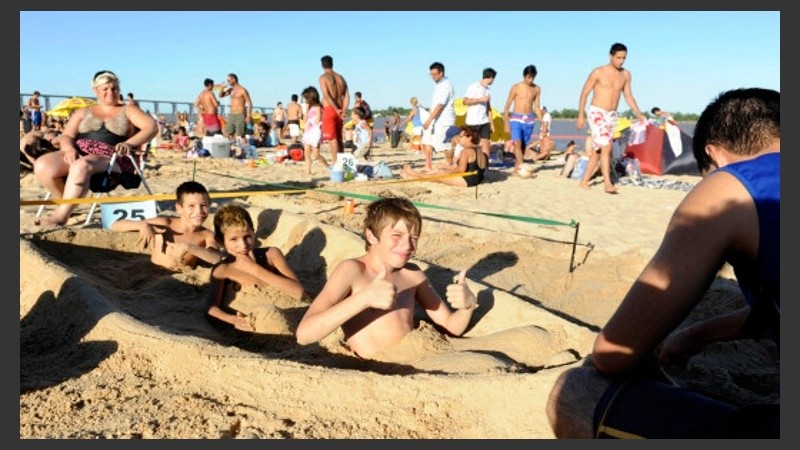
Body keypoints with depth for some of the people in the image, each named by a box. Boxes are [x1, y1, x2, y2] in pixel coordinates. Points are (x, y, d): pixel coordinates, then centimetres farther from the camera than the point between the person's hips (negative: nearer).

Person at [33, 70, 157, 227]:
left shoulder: (128, 111, 17)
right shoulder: (83, 113, 26)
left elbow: (152, 127, 0)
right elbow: (66, 136, 16)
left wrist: (129, 143, -18)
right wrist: (69, 148, -10)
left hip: (111, 159, -4)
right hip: (78, 153, 4)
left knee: (81, 166, -39)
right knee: (42, 165, -26)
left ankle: (60, 216, -36)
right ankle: (65, 204, -6)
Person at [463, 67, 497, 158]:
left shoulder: (487, 89, 13)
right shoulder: (473, 87, -7)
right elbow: (466, 101, -13)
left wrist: (491, 123, 15)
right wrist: (481, 99, -17)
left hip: (484, 122, 6)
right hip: (473, 122, -6)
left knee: (486, 144, 0)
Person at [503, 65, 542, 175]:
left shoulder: (537, 89, 7)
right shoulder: (516, 87, -3)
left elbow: (537, 107, 13)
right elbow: (507, 106, -1)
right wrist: (506, 124, -5)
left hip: (529, 120, 3)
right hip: (516, 119, -3)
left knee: (524, 146, 5)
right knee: (517, 144, -20)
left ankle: (516, 168, 16)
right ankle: (521, 167, -26)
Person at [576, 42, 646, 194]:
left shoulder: (626, 75, 7)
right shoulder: (598, 72, -7)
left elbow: (628, 96, 13)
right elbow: (584, 93, -4)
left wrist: (638, 113, 2)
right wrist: (581, 115, -9)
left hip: (612, 115, 6)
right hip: (597, 113, -6)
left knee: (598, 150, 7)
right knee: (606, 147, -17)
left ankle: (584, 181, 17)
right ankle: (607, 184, -16)